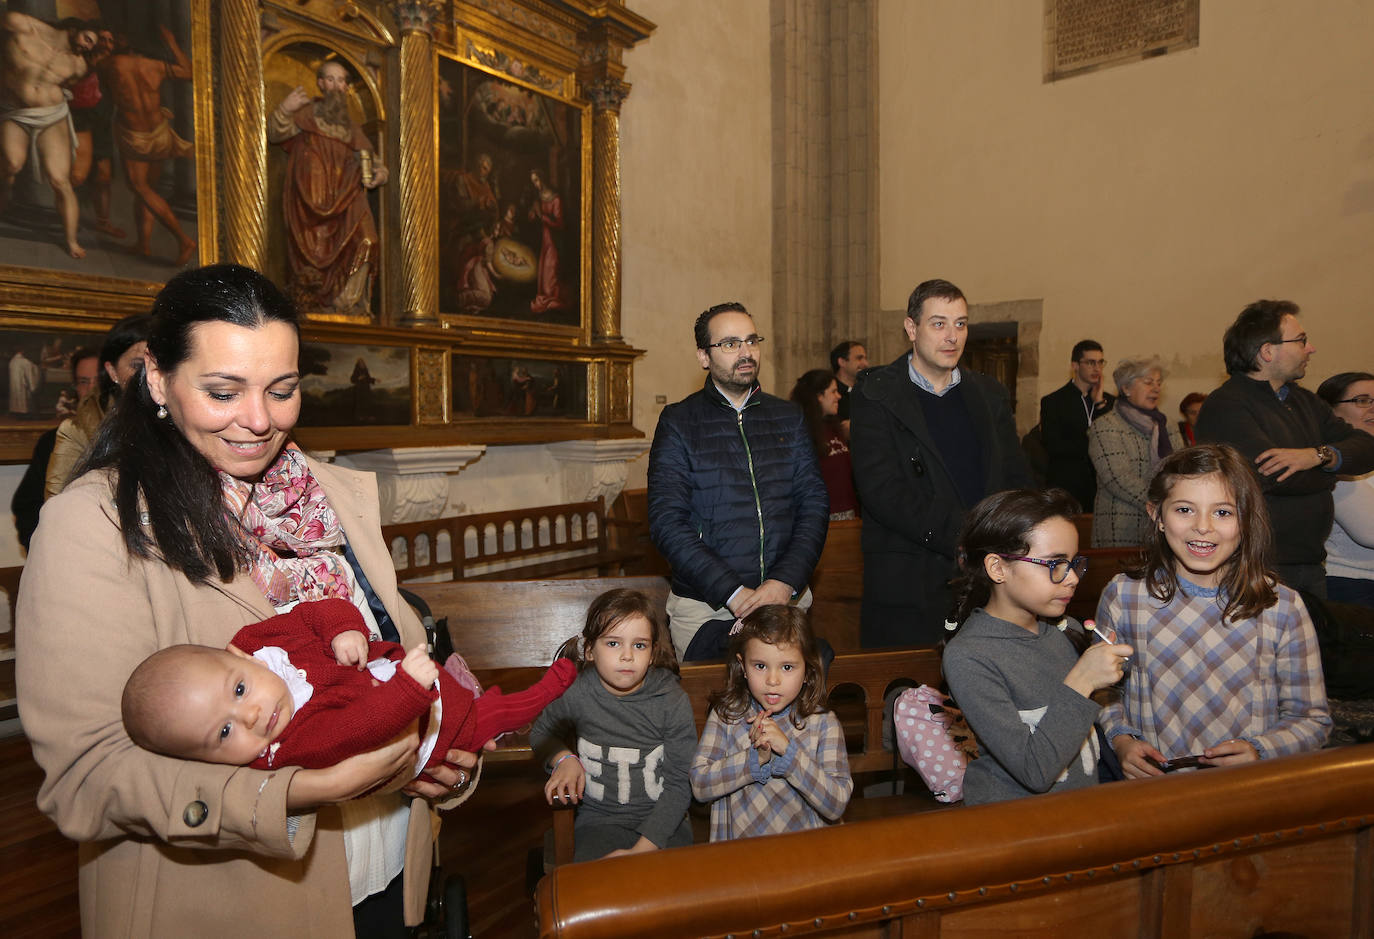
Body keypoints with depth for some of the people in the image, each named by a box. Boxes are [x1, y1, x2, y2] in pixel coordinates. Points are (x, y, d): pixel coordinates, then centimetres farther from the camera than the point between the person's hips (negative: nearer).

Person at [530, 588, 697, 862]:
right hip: (600, 820, 1)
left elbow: (679, 783, -7)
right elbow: (541, 731, 17)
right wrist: (564, 759, -5)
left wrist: (642, 849, -16)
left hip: (662, 819, 0)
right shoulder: (576, 695, -5)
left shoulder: (673, 702, -9)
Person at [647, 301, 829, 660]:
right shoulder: (678, 422, -2)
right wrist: (734, 593, -17)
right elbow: (667, 522, -10)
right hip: (705, 610, -3)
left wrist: (786, 581, -12)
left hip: (787, 600, 3)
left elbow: (815, 504, 4)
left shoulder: (788, 417, 9)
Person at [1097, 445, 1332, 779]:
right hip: (1151, 780, 0)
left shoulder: (1283, 609, 0)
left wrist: (1259, 752, -10)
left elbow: (1311, 718, 6)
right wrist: (1121, 740, -7)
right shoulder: (1122, 597, -1)